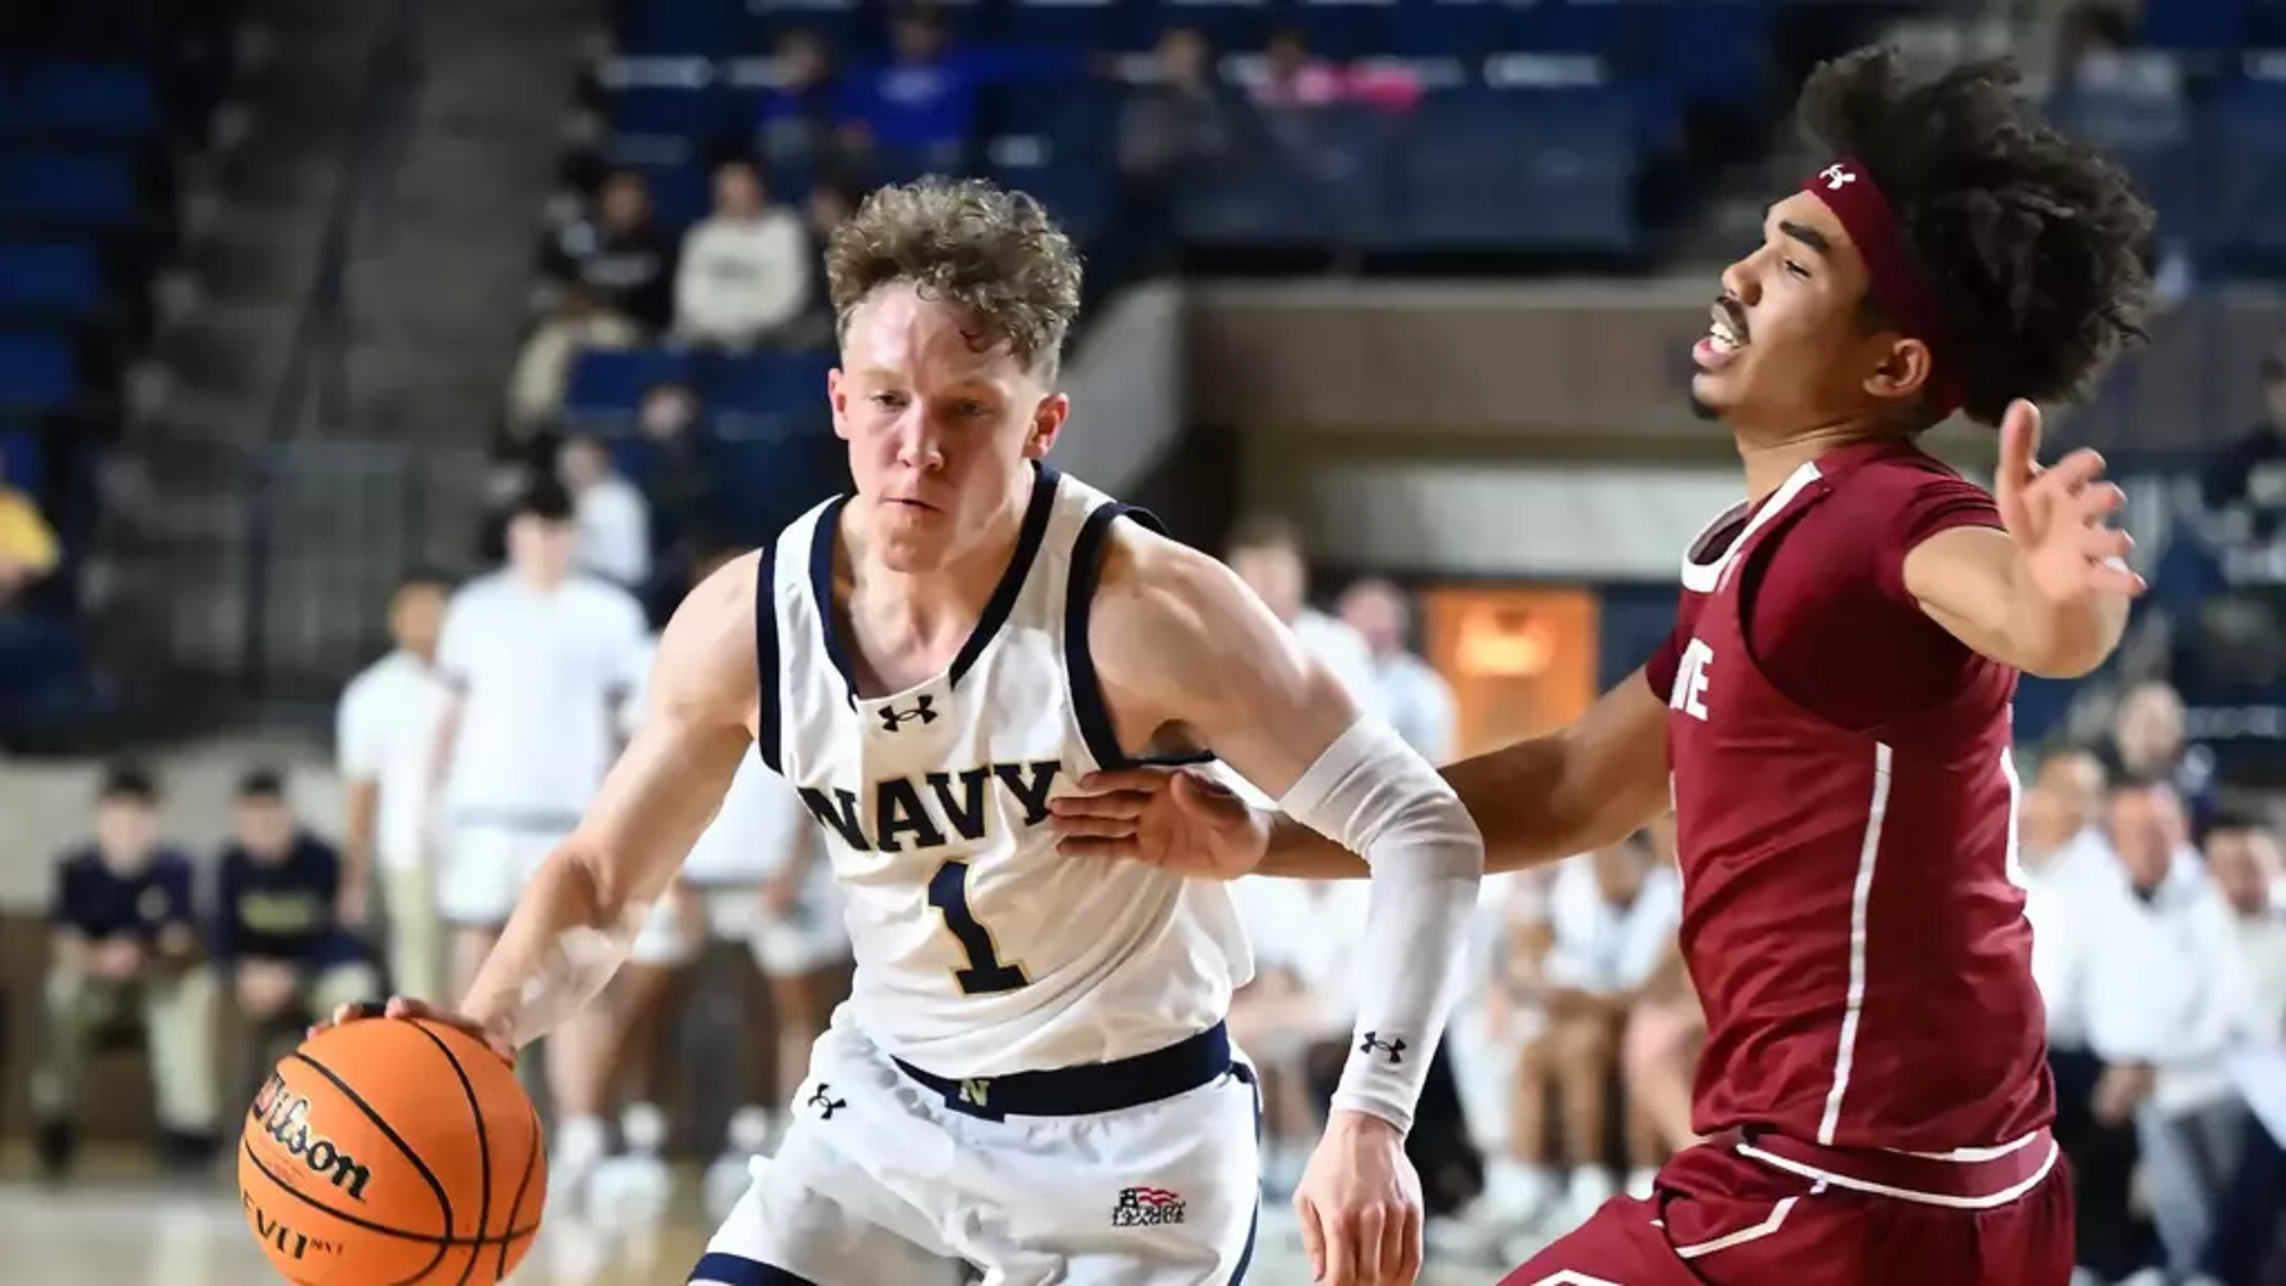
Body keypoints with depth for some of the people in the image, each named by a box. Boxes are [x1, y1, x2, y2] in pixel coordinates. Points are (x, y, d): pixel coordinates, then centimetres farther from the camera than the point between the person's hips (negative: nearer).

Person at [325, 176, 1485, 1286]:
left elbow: (1422, 832, -23)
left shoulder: (1141, 611, -26)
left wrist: (1369, 1120, -35)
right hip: (887, 1108, 5)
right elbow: (603, 881, 3)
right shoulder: (747, 624, -11)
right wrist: (485, 1023, -18)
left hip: (1133, 1139, -5)